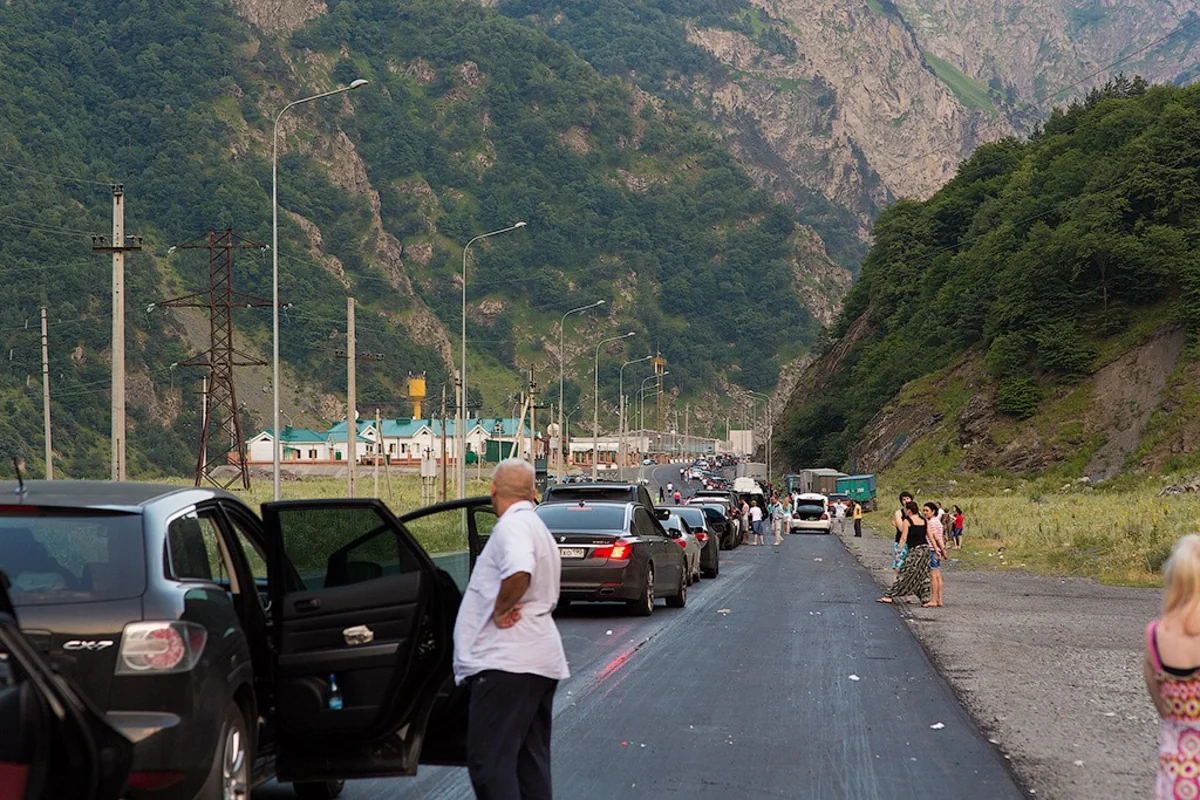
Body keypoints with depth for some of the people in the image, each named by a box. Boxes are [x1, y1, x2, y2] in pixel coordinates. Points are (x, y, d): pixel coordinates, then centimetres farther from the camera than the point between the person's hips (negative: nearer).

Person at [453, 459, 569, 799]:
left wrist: (500, 609, -16)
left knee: (489, 761, -11)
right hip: (541, 659, 10)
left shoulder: (512, 525, -12)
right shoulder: (537, 527, 21)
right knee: (531, 761, 13)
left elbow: (520, 572, -31)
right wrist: (507, 608, 10)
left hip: (506, 661, -10)